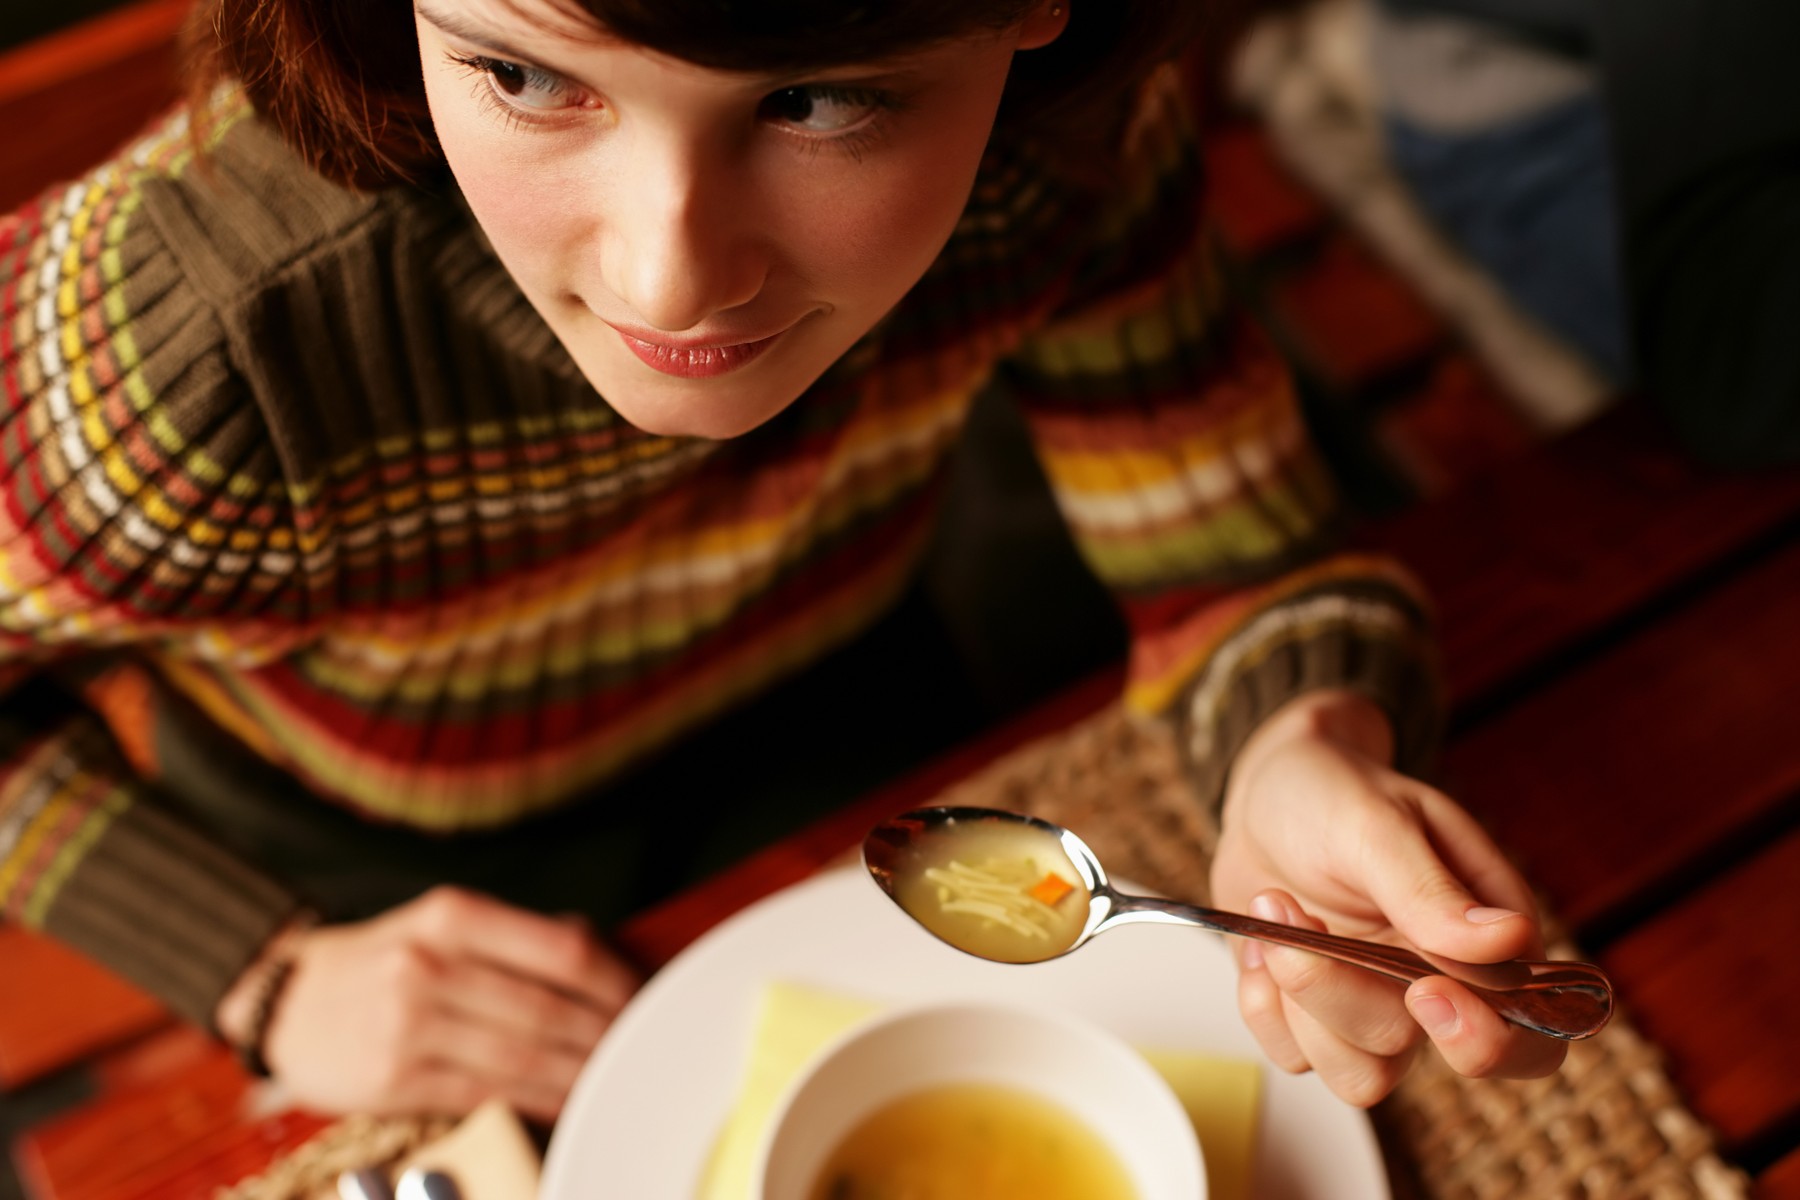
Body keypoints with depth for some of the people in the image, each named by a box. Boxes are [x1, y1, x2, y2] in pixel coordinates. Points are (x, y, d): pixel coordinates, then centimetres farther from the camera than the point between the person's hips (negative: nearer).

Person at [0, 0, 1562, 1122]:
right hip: (356, 886, -2)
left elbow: (1232, 570, -20)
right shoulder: (197, 350, -42)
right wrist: (273, 979, -24)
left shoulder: (1069, 141, -32)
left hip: (814, 743, 3)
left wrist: (1314, 751, -40)